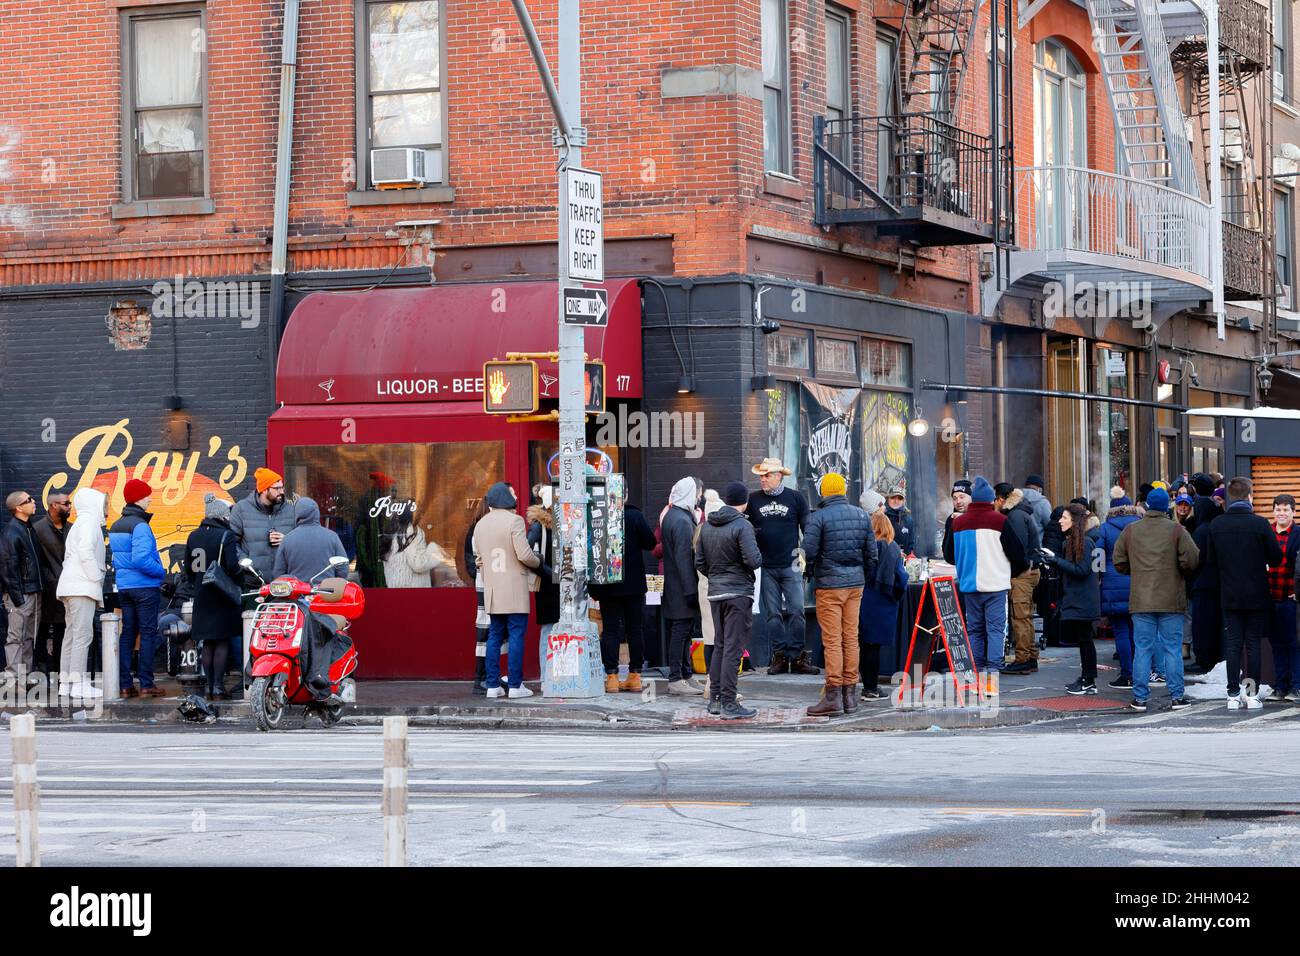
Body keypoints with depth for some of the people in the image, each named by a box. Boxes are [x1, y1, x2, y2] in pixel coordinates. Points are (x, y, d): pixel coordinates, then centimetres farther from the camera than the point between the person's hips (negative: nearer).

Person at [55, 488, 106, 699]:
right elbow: (86, 553, -19)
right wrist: (97, 578, -14)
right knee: (82, 634, -13)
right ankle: (79, 683, -18)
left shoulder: (79, 524, 24)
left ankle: (65, 682, 9)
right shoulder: (89, 522, -7)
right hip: (83, 587, -10)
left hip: (72, 587, 10)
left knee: (71, 634, 9)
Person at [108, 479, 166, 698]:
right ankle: (146, 685, -3)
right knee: (148, 634, -3)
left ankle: (125, 685, 9)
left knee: (127, 633, 10)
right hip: (145, 587, -8)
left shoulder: (116, 526, 13)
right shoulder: (140, 526, -16)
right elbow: (141, 559, -24)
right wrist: (161, 572, -11)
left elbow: (114, 558, 16)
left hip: (124, 587, 8)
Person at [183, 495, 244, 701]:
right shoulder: (226, 536, -12)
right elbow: (233, 566, -18)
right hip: (222, 598, -5)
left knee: (206, 642, 11)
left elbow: (188, 568, 11)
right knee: (223, 641, 1)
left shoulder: (193, 536, 6)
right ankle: (218, 688, -3)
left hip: (201, 597, 5)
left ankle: (209, 687, 12)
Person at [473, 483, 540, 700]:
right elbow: (524, 555, -15)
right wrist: (538, 562, 5)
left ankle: (493, 685, 8)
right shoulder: (514, 521, -11)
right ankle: (515, 686, -4)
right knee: (516, 635, -3)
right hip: (514, 590, -6)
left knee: (494, 636, 10)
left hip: (491, 589, 6)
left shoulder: (481, 524, 11)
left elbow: (478, 557, 16)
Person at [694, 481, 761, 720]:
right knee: (733, 648, -5)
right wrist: (760, 557, 1)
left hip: (715, 593, 7)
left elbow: (699, 562, 12)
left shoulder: (707, 525, 9)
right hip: (738, 593, -7)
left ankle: (715, 698, 18)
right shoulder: (742, 526, -13)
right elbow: (753, 560, -20)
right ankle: (728, 703, -5)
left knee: (719, 646, 16)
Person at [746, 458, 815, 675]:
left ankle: (798, 657, -2)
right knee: (772, 614, 3)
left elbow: (807, 529, 7)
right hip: (766, 566, 2)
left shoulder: (795, 498, 3)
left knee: (796, 611, -4)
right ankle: (779, 656, 7)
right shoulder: (753, 499, 7)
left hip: (790, 565, -2)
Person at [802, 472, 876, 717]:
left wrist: (810, 573, 8)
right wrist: (869, 578, 23)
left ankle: (833, 696, -7)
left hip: (829, 585, -5)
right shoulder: (862, 515, 6)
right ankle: (850, 694, 13)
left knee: (832, 641, -4)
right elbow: (871, 552, 10)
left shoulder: (818, 517, -11)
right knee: (851, 639, 10)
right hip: (855, 584, 5)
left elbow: (809, 551, -12)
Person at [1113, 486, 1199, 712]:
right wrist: (1180, 572, 11)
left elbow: (1119, 563, 5)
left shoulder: (1130, 530, 2)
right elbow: (1192, 560, -10)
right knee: (1173, 648, 5)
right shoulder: (1176, 530, -5)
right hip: (1171, 600, -1)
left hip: (1141, 600, 1)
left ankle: (1140, 697, 4)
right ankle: (1176, 696, 5)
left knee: (1142, 648, 5)